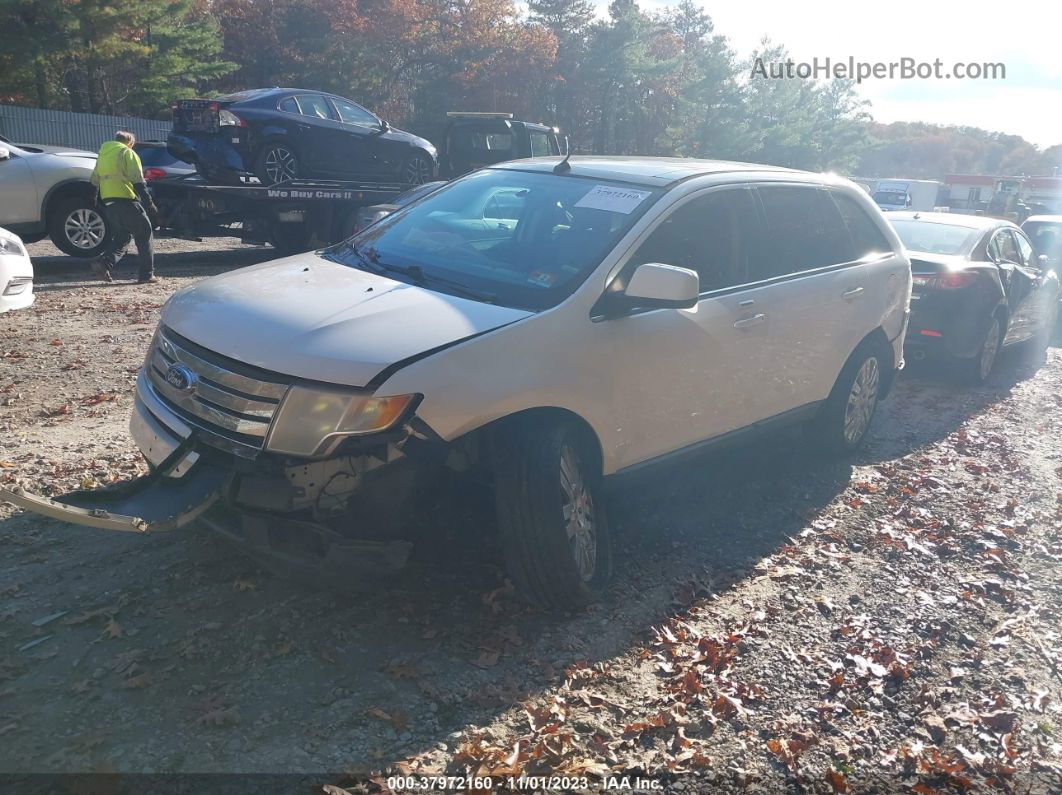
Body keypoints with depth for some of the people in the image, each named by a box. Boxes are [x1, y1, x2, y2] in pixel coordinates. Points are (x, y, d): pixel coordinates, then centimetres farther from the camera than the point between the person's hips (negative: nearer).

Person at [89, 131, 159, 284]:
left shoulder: (102, 154, 22)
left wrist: (96, 204, 31)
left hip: (107, 202, 7)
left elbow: (95, 181, 23)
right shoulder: (127, 153, -1)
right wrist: (150, 204, -12)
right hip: (126, 199, -7)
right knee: (144, 233, 5)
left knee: (122, 235, 19)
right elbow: (138, 181, -11)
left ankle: (103, 262, -2)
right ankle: (147, 274, 2)